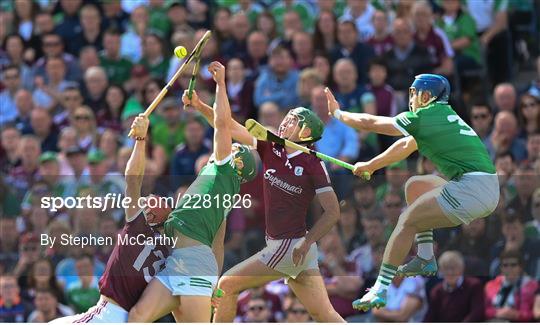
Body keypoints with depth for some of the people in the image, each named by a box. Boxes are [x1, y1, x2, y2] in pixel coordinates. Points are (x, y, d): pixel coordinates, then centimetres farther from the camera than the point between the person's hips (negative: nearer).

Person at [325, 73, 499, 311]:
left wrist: (337, 113, 19)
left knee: (407, 221, -4)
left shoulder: (423, 117, -5)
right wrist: (369, 166, 43)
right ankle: (426, 259, 22)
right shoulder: (444, 115, 22)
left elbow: (369, 123, 4)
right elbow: (405, 146, 35)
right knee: (414, 186, 24)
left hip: (473, 191, -9)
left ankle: (380, 290, -5)